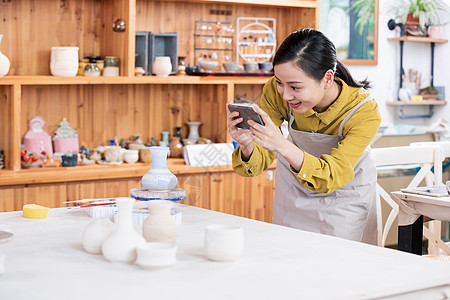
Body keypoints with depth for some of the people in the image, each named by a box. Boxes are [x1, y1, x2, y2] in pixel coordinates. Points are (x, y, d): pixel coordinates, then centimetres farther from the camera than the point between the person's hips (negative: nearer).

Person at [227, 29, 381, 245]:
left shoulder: (364, 112, -34)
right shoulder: (275, 93, -27)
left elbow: (333, 176, -37)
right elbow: (260, 161, -22)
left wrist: (283, 146, -53)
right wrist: (247, 146, -46)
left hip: (346, 193, -2)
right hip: (294, 189, 2)